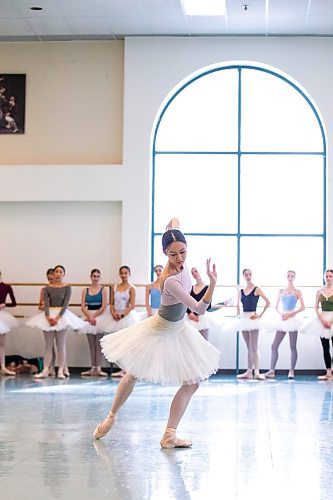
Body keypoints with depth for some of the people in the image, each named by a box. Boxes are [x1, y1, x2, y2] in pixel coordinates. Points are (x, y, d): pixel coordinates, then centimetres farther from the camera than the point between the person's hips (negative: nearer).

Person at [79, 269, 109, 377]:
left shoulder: (103, 289, 1)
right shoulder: (85, 290, 9)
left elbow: (104, 306, -7)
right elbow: (83, 307, 1)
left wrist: (94, 316, -11)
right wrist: (90, 317, -13)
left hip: (100, 316, -3)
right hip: (89, 317, 3)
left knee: (98, 344, -4)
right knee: (91, 344, 4)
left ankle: (98, 368, -4)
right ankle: (93, 368, 6)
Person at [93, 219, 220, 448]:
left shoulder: (181, 265, -17)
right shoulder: (171, 281, -36)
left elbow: (174, 223, -3)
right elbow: (200, 308, -34)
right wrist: (212, 283, -44)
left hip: (178, 330, 7)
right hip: (160, 332, -7)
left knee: (192, 383, 3)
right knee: (133, 376, 14)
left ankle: (170, 434, 10)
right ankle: (111, 417, 37)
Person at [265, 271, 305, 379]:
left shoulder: (297, 292, 3)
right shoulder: (281, 291, 14)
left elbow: (302, 307, -3)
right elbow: (277, 307, 16)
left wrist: (290, 314, -11)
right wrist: (280, 314, -5)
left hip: (292, 319, -4)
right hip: (282, 320, 4)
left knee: (293, 346, -2)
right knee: (274, 346, -2)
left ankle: (292, 371, 3)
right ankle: (272, 371, 0)